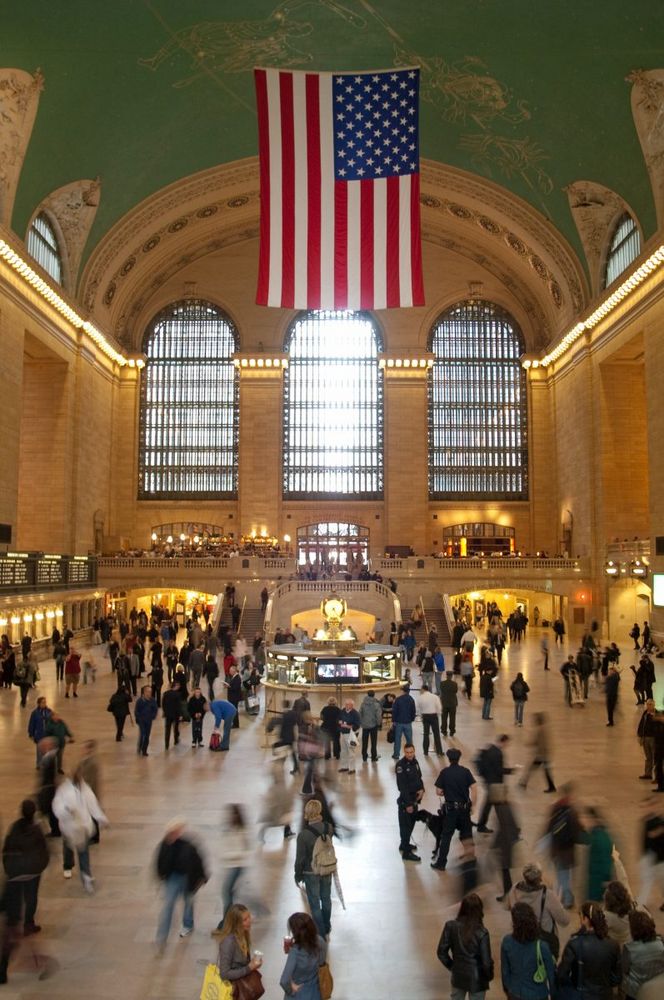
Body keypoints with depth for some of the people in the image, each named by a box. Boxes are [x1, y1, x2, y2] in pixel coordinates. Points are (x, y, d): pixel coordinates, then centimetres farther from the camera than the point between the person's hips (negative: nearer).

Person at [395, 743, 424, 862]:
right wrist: (408, 804, -20)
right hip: (405, 800, -8)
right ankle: (406, 852, 7)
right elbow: (402, 786, -22)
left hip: (415, 798, 8)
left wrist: (422, 789, -7)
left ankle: (404, 844, 38)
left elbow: (419, 777, 13)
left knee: (411, 822, 21)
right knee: (406, 824, -1)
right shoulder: (401, 765, -21)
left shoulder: (415, 762, 3)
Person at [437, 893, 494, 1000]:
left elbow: (441, 952, -8)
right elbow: (486, 961, -18)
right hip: (477, 978, -3)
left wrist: (452, 966, 10)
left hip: (458, 976, 3)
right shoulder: (482, 932, -25)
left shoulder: (451, 926, -16)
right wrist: (489, 976, 3)